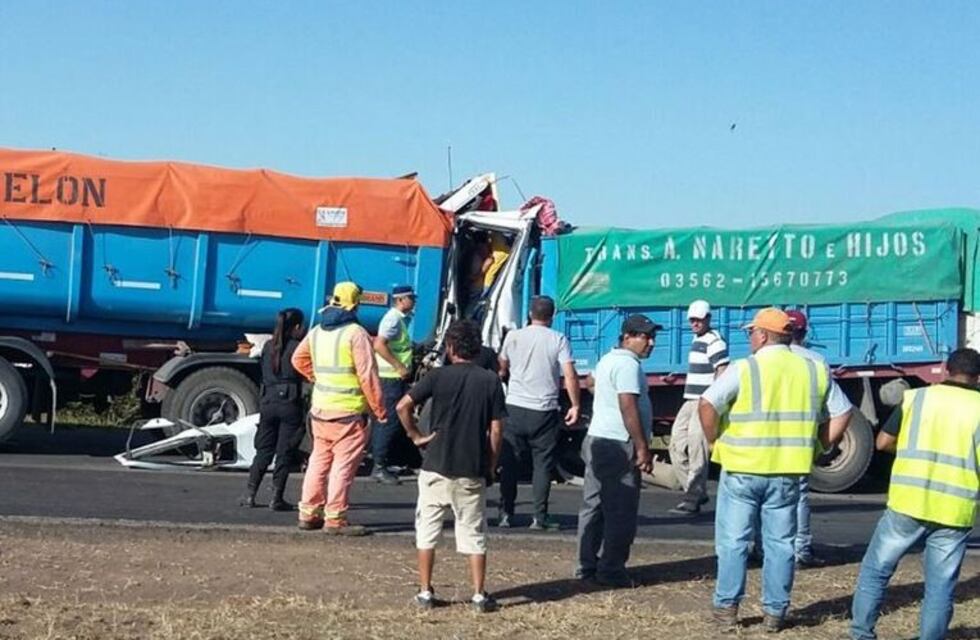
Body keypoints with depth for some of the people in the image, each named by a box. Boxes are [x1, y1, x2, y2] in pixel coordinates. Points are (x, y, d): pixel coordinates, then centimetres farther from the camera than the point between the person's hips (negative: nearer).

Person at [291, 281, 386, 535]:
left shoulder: (316, 332, 9)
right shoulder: (356, 334, -14)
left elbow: (299, 360, 23)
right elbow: (368, 375, -16)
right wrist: (379, 409, -8)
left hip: (320, 408, 7)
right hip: (348, 412, -7)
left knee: (319, 460, 16)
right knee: (343, 464, -2)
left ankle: (308, 513, 21)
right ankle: (335, 519, -2)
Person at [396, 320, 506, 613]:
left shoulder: (438, 376, -4)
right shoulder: (490, 380, 0)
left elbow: (403, 406, -12)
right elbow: (496, 429, -1)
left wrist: (415, 436, 0)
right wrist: (491, 466, 7)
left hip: (436, 467, -1)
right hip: (473, 471, 1)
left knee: (427, 529, 10)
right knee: (474, 533, 9)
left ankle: (425, 592, 11)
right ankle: (479, 595, 8)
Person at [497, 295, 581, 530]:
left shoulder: (513, 337, 4)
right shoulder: (558, 340, -2)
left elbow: (502, 368, 18)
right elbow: (570, 375, -10)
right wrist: (575, 405, -3)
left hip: (515, 408, 2)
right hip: (545, 411, -2)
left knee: (510, 463, 9)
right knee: (543, 464, 4)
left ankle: (505, 514, 10)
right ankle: (540, 516, 0)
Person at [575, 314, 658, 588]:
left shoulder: (607, 360, 16)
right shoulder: (628, 365, -15)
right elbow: (629, 408, -21)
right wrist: (643, 448, -19)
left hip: (596, 441, 10)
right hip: (619, 446, -10)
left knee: (594, 505, 12)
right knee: (621, 512, -4)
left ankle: (587, 566, 17)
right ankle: (611, 570, -1)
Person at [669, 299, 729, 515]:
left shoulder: (715, 343, -12)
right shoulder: (697, 341, 17)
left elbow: (723, 376, -19)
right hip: (690, 401, 10)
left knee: (696, 451, -10)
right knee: (677, 447, 8)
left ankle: (692, 501, -7)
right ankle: (698, 492, 15)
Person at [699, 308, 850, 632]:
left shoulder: (744, 369, -8)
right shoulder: (814, 371, 6)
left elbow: (707, 404, -17)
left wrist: (714, 441, -4)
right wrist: (818, 448, 14)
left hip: (741, 469, -3)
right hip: (787, 471, 3)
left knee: (733, 540, 7)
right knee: (779, 542, 11)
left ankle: (726, 608, 8)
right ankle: (775, 612, 14)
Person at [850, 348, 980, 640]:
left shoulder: (915, 397, 3)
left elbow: (883, 442, 6)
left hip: (908, 504, 0)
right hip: (955, 511, 0)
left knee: (875, 570, 13)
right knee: (940, 587, 8)